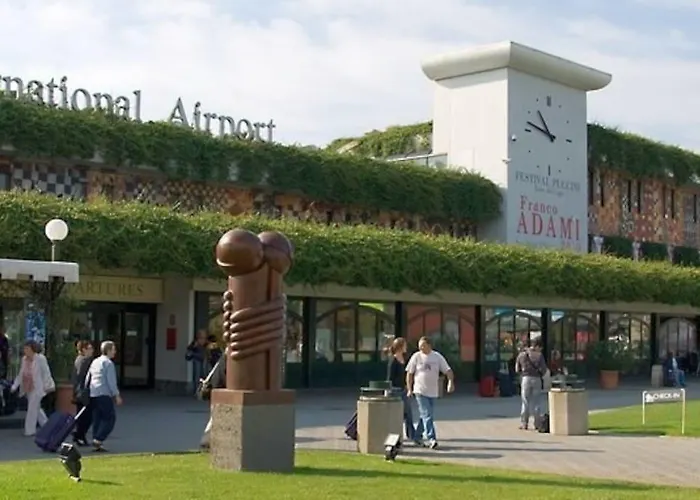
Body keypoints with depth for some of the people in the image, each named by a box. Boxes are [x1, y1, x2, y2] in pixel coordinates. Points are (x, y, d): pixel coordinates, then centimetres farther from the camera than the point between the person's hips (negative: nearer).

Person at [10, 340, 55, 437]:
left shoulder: (40, 358, -12)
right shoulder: (24, 359, 6)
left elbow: (46, 373, -9)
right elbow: (21, 374, 12)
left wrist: (48, 385, -10)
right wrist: (15, 386, 9)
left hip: (37, 388, -7)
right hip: (27, 388, 7)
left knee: (32, 409, -3)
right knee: (36, 408, 14)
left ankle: (30, 430, 5)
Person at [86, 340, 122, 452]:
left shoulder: (95, 362, 16)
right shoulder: (108, 363, -9)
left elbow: (87, 379, 19)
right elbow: (111, 381, -14)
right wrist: (117, 396, -10)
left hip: (93, 394, 8)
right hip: (104, 394, -8)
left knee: (97, 419, 10)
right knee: (110, 418, -3)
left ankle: (96, 444, 8)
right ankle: (98, 440, -12)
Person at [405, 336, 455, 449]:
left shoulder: (437, 357, 3)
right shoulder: (416, 357, -2)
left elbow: (447, 370, 1)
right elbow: (409, 373, 3)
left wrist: (450, 382, -18)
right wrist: (409, 389, -2)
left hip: (433, 392, 3)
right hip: (420, 391, -3)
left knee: (426, 415, 10)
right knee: (427, 415, -12)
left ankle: (417, 436, 23)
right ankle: (431, 438, -16)